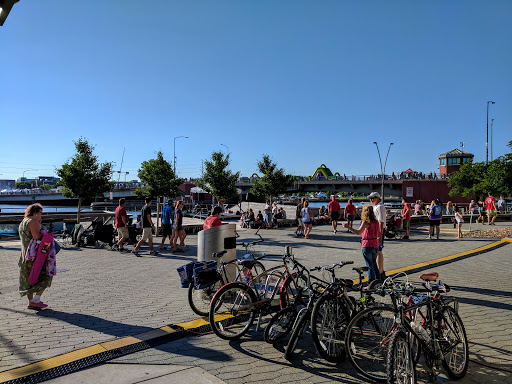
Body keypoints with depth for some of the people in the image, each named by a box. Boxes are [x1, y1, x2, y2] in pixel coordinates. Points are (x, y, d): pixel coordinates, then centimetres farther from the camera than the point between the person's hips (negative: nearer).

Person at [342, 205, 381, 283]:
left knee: (369, 266, 2)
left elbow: (358, 232, -27)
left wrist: (348, 227, -24)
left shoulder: (366, 222, -15)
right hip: (375, 245, 7)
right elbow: (379, 235, 12)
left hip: (367, 246, -7)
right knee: (374, 264, 21)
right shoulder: (376, 221, 6)